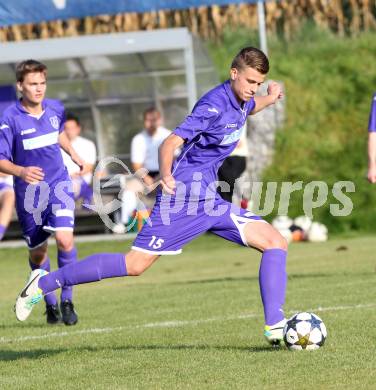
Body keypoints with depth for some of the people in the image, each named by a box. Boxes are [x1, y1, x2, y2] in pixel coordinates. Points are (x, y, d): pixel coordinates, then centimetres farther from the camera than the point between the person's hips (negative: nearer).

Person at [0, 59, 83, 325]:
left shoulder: (55, 109, -2)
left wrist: (73, 154, 31)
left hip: (58, 184, 2)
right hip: (29, 191, -2)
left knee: (65, 239, -19)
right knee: (37, 252, 10)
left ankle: (67, 300, -5)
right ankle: (50, 304, 31)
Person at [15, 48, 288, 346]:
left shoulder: (239, 100, 7)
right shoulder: (214, 105, -18)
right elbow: (170, 143, -25)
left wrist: (270, 99, 14)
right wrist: (167, 177, -43)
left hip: (210, 199, 8)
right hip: (182, 197, -8)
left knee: (275, 242, -5)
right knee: (136, 264, -10)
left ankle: (275, 327, -8)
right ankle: (45, 282, 3)